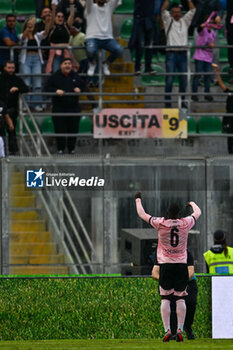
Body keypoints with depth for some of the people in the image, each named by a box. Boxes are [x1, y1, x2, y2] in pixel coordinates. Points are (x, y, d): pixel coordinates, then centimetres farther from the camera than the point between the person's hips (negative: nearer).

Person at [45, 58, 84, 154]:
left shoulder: (75, 76, 10)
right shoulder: (55, 76, 1)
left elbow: (82, 85, 20)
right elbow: (47, 88, -1)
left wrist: (79, 89, -2)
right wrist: (56, 91, -18)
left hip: (73, 106, 2)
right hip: (59, 107, -2)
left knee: (73, 128, 4)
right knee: (60, 128, -4)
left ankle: (71, 148, 15)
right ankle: (60, 148, 6)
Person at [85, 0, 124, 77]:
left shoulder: (109, 6, 20)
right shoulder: (91, 7, 10)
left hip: (107, 38, 3)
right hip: (93, 38, -3)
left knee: (119, 50, -27)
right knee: (90, 50, -38)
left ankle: (106, 64, 7)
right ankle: (92, 64, 3)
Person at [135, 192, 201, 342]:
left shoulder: (160, 223, -6)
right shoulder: (185, 223, -2)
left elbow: (142, 214, 7)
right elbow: (198, 213, 19)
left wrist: (138, 200, 24)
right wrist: (192, 203, 40)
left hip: (165, 265, -1)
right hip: (181, 265, 1)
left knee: (165, 299, 1)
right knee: (180, 299, 3)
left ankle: (167, 330, -9)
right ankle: (180, 330, -5)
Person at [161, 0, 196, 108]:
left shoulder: (185, 21, 14)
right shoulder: (168, 21, 7)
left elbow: (192, 10, 7)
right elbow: (163, 10, -7)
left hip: (183, 53, 3)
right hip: (171, 53, -3)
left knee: (183, 79, 5)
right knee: (169, 79, -7)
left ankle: (182, 102, 13)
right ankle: (167, 102, -6)